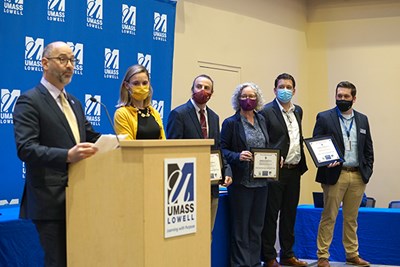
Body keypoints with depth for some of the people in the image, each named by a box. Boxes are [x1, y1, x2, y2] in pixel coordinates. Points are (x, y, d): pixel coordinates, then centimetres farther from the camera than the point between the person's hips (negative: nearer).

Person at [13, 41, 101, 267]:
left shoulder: (75, 103, 19)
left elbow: (92, 137, 18)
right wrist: (67, 155, -32)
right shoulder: (29, 101, -7)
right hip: (49, 203, -7)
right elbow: (25, 148, -18)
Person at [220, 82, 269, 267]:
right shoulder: (231, 123, -4)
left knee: (256, 225, 12)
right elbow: (222, 150, -7)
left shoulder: (261, 120, 12)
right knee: (240, 226, 1)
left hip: (261, 181, 5)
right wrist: (238, 156, -23)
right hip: (241, 182, -5)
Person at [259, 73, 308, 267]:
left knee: (289, 213, 14)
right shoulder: (266, 112, -9)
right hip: (275, 171, -6)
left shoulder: (298, 111, 12)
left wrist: (302, 164, 7)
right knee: (271, 214, 2)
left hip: (294, 170, 7)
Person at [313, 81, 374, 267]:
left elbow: (368, 149, 14)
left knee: (351, 218, 12)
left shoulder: (362, 120, 12)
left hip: (358, 176, 4)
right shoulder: (324, 118, -1)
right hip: (335, 175, -4)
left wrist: (367, 171, 5)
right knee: (328, 217, 0)